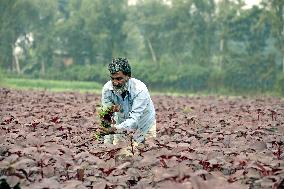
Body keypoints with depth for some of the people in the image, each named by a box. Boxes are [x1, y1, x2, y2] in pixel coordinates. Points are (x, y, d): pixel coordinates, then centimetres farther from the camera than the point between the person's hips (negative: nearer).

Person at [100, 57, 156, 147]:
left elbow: (134, 120, -38)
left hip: (144, 125, -2)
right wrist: (107, 144, -29)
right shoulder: (107, 89, -22)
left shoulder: (140, 90, -32)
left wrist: (115, 129, -55)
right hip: (123, 124, 3)